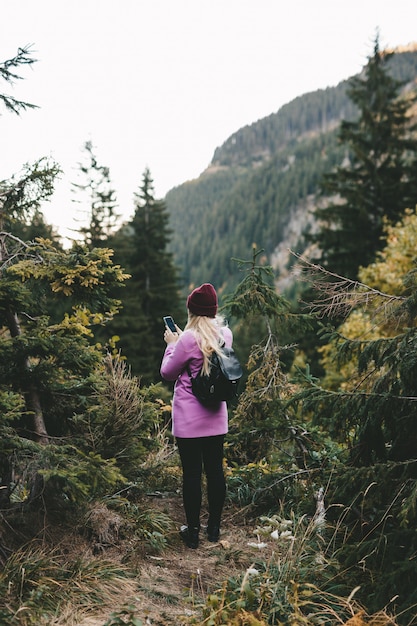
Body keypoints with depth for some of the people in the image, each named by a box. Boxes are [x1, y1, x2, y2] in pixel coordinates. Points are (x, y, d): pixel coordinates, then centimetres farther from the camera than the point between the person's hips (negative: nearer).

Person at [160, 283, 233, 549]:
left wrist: (171, 344, 5)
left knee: (192, 473, 5)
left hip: (189, 420, -5)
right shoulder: (226, 335, 0)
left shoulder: (188, 339, -18)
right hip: (216, 417, 5)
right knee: (215, 470, 13)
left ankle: (193, 531, 17)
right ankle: (214, 527, 26)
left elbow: (167, 373, -6)